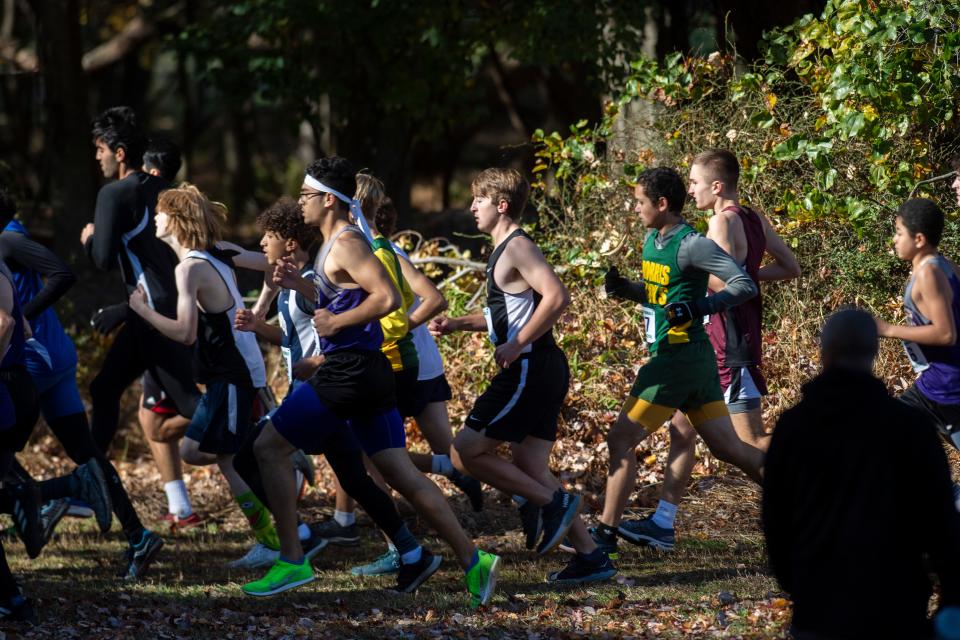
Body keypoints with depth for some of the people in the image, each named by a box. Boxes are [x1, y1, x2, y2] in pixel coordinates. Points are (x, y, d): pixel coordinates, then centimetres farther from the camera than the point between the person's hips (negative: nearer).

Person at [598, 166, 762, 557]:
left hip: (679, 359, -10)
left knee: (620, 439, -3)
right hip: (695, 360, 10)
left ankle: (605, 533, 3)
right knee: (728, 447, 10)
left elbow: (744, 286, -19)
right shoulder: (652, 240, 12)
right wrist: (623, 288, 5)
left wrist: (698, 308, -30)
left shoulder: (692, 245, -15)